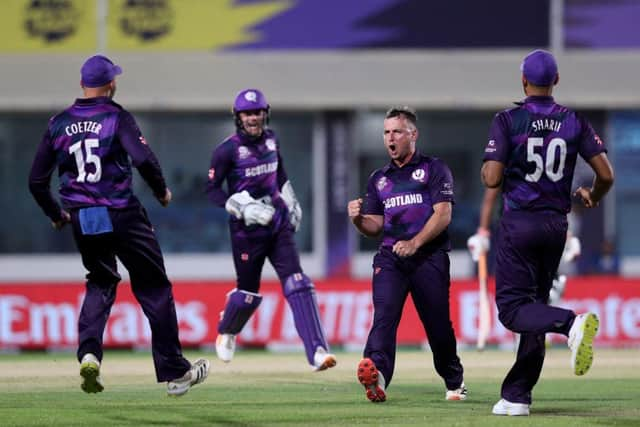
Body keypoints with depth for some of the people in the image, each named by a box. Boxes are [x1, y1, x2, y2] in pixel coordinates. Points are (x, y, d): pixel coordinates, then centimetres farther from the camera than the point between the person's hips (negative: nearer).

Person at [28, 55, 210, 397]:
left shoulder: (58, 124, 5)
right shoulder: (117, 118, -7)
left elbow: (36, 181, 6)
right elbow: (143, 159, -22)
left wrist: (56, 215, 21)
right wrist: (161, 191, -4)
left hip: (81, 221, 4)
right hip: (122, 216, -4)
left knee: (101, 284, 22)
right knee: (154, 288, 6)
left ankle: (89, 353, -3)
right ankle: (174, 371, 8)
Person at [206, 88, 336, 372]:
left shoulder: (271, 139, 7)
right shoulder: (227, 150, -11)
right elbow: (212, 189, -10)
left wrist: (291, 203, 22)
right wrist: (243, 208, -21)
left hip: (278, 223, 4)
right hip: (246, 229, -4)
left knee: (297, 284, -10)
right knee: (249, 291, 6)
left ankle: (317, 351, -18)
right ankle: (227, 332, 40)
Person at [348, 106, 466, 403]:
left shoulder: (434, 169, 7)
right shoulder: (378, 179, 22)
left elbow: (443, 215, -5)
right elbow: (375, 227, 19)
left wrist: (415, 243, -18)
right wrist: (358, 219, -5)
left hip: (429, 256, -3)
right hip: (390, 256, 3)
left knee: (437, 323, 0)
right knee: (384, 313, -21)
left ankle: (454, 381, 23)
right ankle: (376, 372, -43)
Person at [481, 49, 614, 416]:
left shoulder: (508, 120, -7)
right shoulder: (574, 122, 2)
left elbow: (492, 179, -13)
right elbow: (606, 174, -2)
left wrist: (485, 169, 11)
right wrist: (593, 197, 20)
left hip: (519, 223, -4)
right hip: (557, 224, 4)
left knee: (512, 308, -4)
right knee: (534, 304, 13)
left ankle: (571, 323, -34)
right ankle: (517, 396, 11)